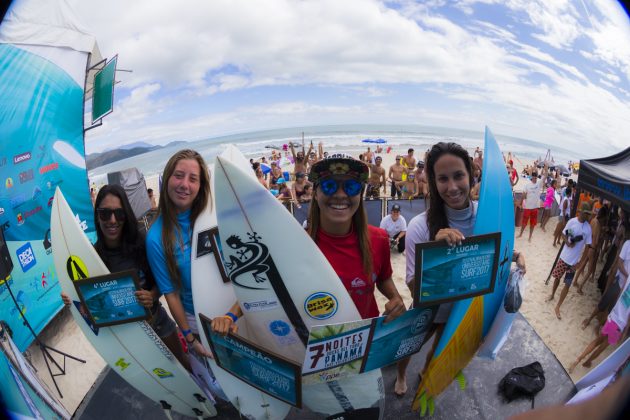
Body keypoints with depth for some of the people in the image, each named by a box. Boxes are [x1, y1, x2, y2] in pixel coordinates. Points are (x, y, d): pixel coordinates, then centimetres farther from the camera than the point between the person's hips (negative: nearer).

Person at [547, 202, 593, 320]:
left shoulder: (588, 228, -12)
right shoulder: (571, 221, -9)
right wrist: (567, 242, -17)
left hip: (574, 260, -1)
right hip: (564, 256, 1)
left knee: (567, 284, 3)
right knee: (557, 277, 16)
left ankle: (558, 307, 14)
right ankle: (552, 295, 43)